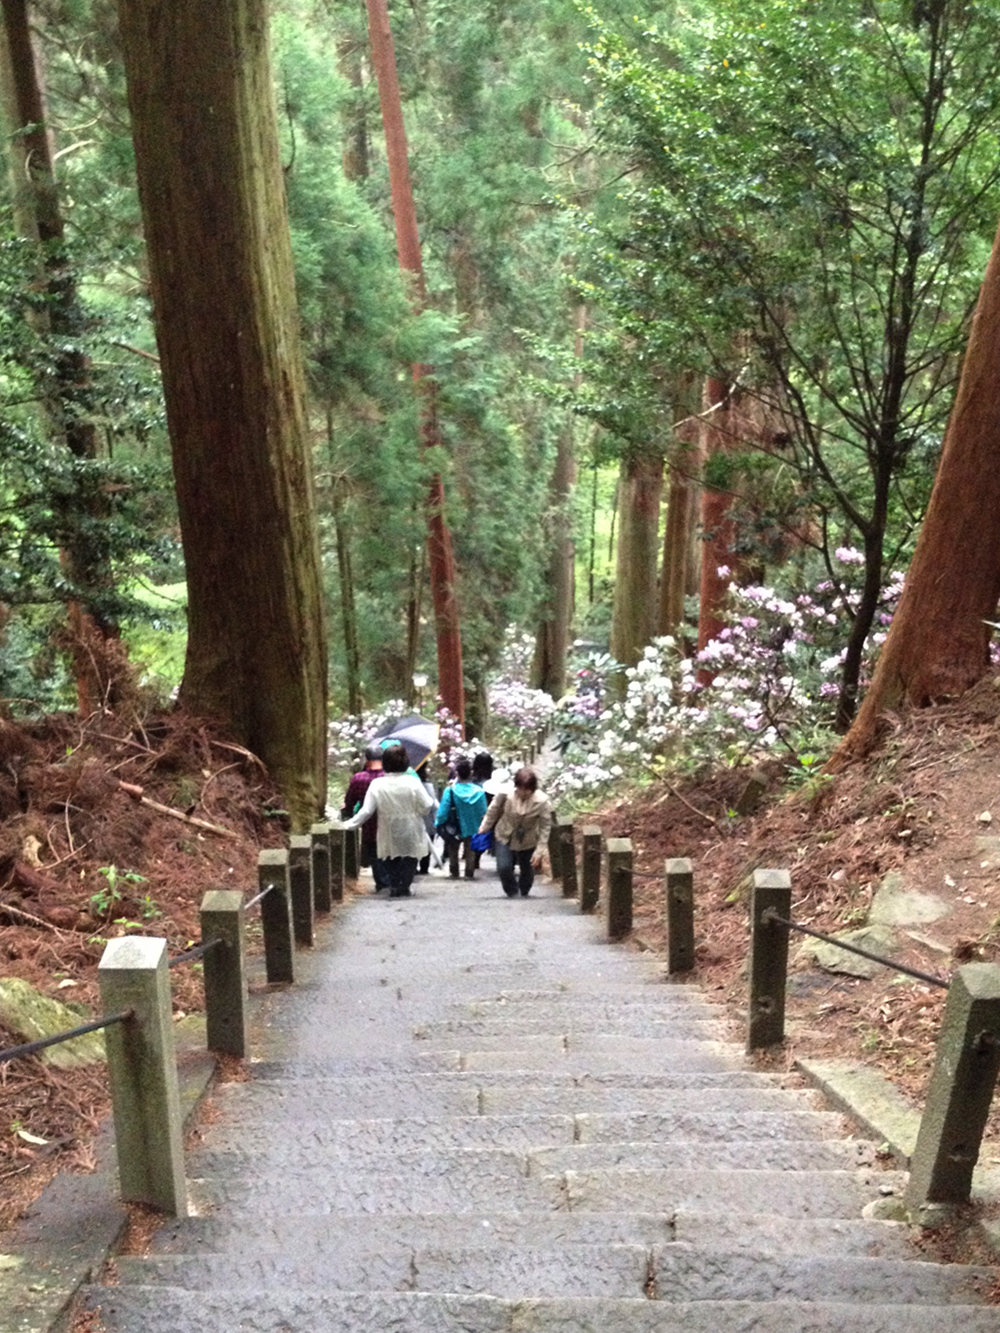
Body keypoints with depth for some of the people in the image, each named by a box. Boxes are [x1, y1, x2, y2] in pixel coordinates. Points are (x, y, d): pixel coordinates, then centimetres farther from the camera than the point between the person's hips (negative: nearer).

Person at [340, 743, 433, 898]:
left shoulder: (377, 785, -12)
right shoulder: (413, 782, -14)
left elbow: (366, 811, -13)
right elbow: (425, 807, -13)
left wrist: (349, 824, -4)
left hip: (389, 837, 1)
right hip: (411, 836, -1)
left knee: (390, 862, 19)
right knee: (409, 862, 15)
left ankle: (394, 886, 9)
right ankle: (404, 887, 9)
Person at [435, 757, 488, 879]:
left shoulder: (450, 790, -24)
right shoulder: (479, 791, -19)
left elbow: (443, 811, -19)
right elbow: (484, 812, -12)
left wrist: (438, 824, -3)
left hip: (454, 828, -1)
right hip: (472, 828, 1)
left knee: (453, 851, 22)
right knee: (470, 852, 19)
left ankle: (454, 872, 32)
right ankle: (469, 873, 24)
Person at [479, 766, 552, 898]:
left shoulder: (543, 802, -26)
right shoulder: (505, 794, -24)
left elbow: (545, 828, -18)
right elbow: (493, 811, -6)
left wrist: (539, 852, -18)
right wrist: (483, 829, 2)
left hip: (528, 842, 0)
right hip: (504, 837, 0)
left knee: (527, 870, 13)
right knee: (503, 867, -15)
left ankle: (524, 892, 47)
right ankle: (512, 891, 17)